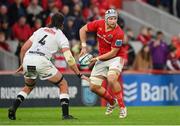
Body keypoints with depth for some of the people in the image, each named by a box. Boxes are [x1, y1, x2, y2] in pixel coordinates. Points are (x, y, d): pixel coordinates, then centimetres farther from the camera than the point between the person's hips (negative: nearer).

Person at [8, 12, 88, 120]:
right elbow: (69, 58, -1)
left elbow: (24, 48, 21)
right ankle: (65, 114, 1)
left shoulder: (40, 30, 24)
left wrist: (22, 64, 32)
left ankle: (13, 108, 11)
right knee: (63, 85, 11)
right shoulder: (60, 36, 10)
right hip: (41, 61, -5)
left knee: (28, 86, 30)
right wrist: (79, 74, 3)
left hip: (27, 59, 5)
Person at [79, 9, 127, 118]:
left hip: (116, 57, -6)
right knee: (94, 87, 2)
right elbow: (83, 30, 3)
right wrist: (84, 47, -3)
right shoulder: (99, 24, -12)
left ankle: (122, 107, -19)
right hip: (102, 58, 6)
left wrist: (97, 59, -20)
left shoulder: (119, 33, -26)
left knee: (111, 79, -33)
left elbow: (113, 53, -22)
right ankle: (112, 102, 28)